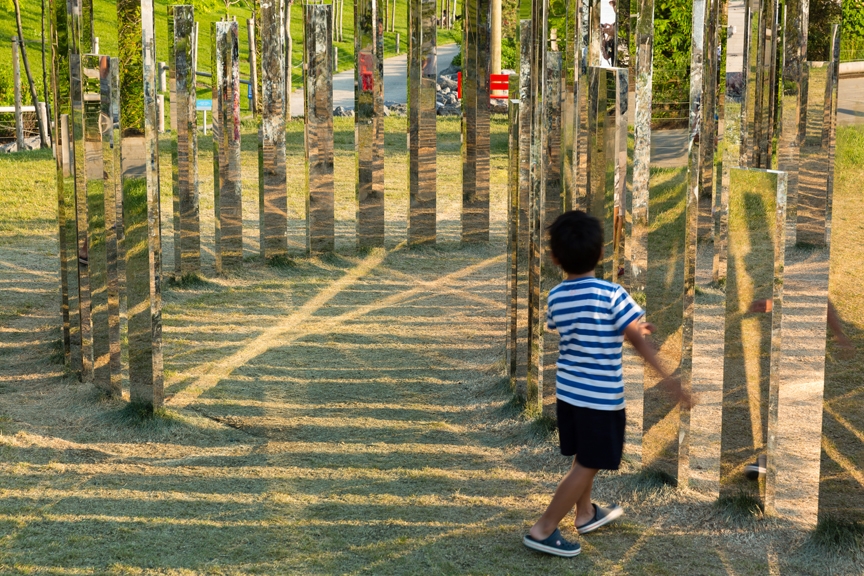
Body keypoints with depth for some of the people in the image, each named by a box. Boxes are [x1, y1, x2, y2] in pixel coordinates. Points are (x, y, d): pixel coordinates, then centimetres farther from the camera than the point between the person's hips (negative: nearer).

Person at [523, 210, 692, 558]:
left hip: (568, 392, 6)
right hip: (602, 396, -6)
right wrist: (668, 379, -10)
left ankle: (586, 514, 39)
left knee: (583, 459, 23)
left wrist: (625, 330, 24)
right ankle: (543, 530, 3)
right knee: (588, 465, 3)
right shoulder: (612, 294, -16)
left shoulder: (556, 297, 0)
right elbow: (638, 341, -15)